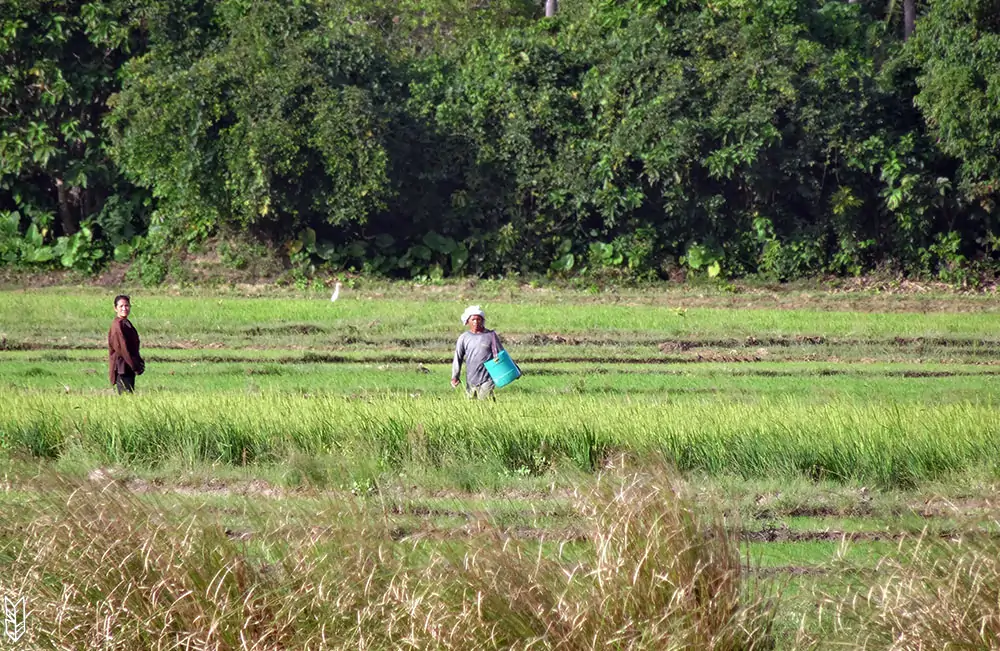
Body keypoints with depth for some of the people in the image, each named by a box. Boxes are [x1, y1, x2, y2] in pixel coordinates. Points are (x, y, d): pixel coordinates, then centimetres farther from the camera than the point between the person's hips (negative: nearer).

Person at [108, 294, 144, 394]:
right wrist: (134, 366, -17)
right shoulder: (118, 325, -14)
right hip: (122, 368, -10)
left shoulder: (126, 323, 15)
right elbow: (122, 348, -19)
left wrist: (139, 362, 11)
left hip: (129, 368, 10)